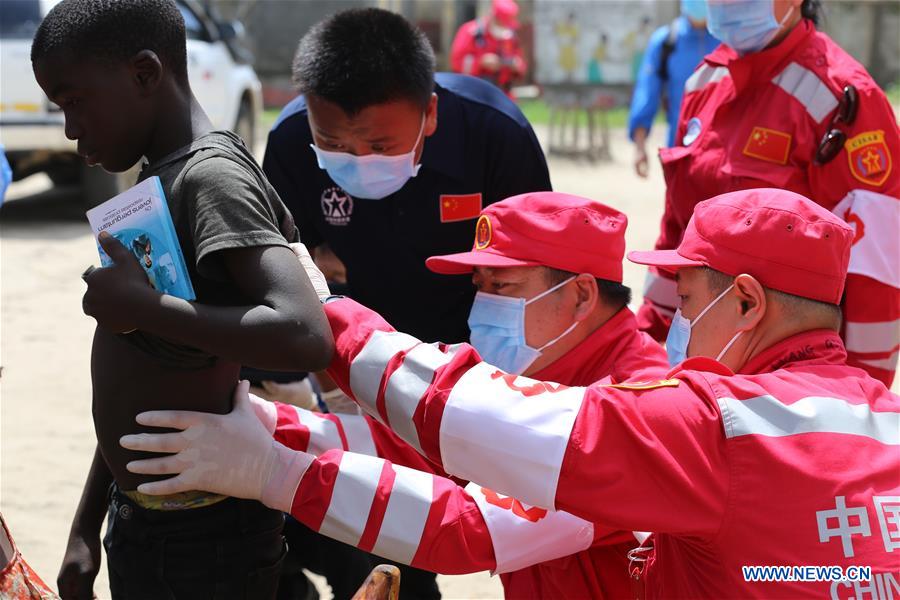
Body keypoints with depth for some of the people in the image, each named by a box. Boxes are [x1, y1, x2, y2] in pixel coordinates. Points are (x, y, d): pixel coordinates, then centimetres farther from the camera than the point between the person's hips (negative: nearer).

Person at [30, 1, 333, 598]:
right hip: (139, 523, 9)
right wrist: (86, 526, 17)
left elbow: (306, 335, -33)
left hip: (206, 540, -9)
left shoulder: (211, 176, -18)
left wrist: (140, 308, -26)